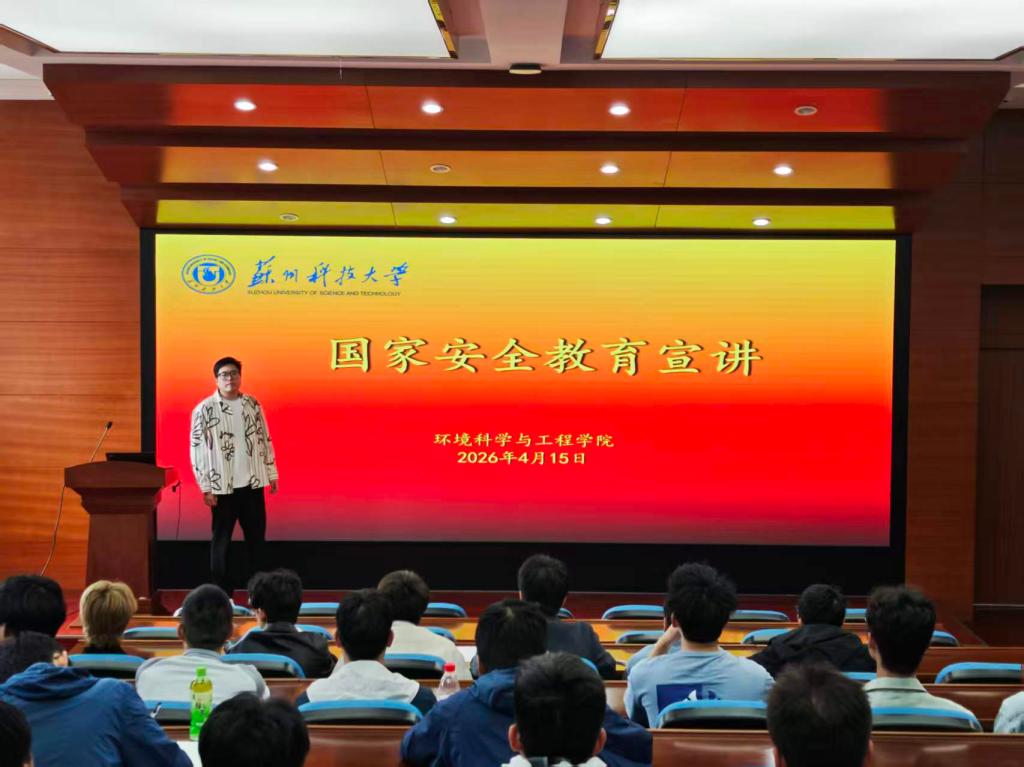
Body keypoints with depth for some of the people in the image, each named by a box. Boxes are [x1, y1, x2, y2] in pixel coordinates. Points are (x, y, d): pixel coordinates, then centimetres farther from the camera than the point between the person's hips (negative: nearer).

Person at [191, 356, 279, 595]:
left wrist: (272, 473, 10)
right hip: (222, 486, -3)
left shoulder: (252, 404, 6)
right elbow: (197, 449, -7)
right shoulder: (204, 409, -6)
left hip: (252, 482, 4)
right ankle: (222, 594, 12)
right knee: (221, 540, 5)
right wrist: (206, 487, -10)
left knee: (256, 537, 9)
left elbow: (264, 440, 13)